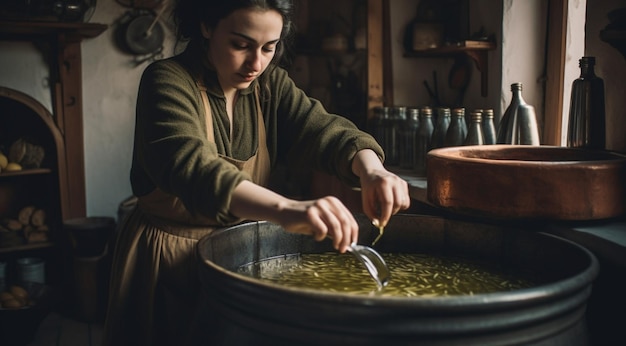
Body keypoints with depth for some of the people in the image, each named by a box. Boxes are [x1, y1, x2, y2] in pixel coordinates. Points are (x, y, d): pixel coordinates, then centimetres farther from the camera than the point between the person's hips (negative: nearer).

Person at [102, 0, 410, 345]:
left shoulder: (270, 85, -1)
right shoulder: (168, 81, -20)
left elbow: (322, 129, -13)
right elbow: (187, 163, -38)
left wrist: (371, 169, -37)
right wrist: (285, 209, -54)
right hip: (167, 258, -5)